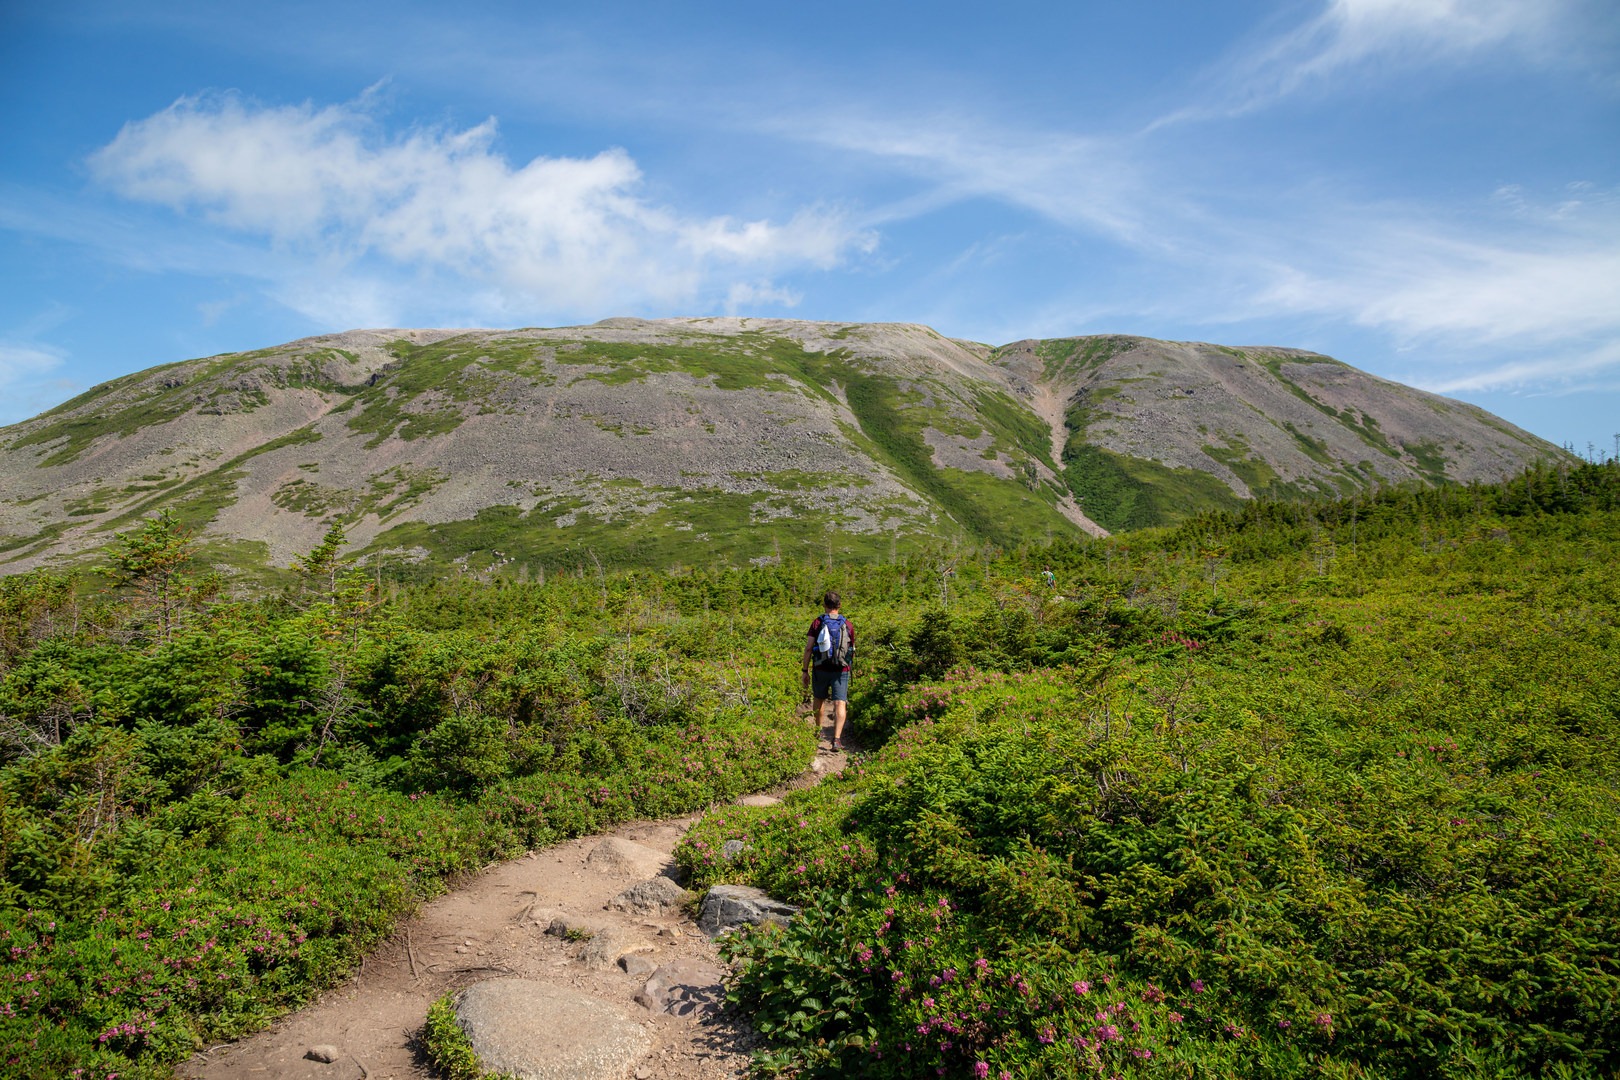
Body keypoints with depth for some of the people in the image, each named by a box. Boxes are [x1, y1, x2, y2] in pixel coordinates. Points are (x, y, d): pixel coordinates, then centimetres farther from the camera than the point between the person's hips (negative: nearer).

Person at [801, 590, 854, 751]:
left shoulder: (817, 622, -3)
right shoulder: (847, 625, 3)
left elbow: (808, 648, -7)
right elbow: (852, 651, 11)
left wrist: (805, 670, -1)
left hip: (820, 669, 0)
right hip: (841, 670, 0)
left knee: (819, 700, 21)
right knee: (840, 705, -4)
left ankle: (819, 730, 38)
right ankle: (837, 738, -18)